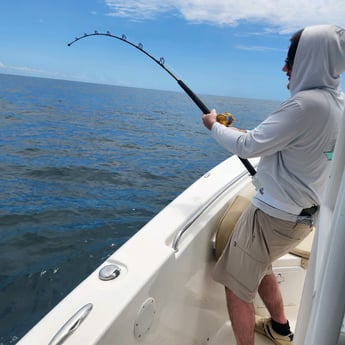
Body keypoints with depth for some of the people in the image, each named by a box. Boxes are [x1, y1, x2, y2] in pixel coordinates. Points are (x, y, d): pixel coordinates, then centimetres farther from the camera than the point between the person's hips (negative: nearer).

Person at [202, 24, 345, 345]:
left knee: (236, 285, 6)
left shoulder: (308, 103, -23)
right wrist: (252, 135, 11)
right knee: (258, 267, 30)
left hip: (275, 214, -10)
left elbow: (248, 147, -20)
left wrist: (214, 125, -3)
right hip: (302, 213, 10)